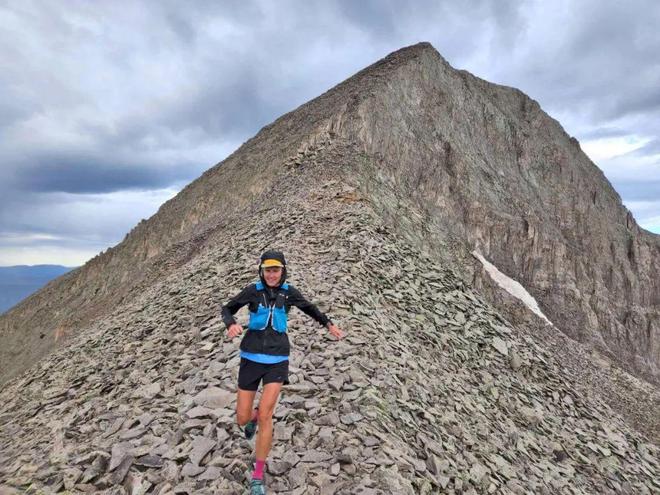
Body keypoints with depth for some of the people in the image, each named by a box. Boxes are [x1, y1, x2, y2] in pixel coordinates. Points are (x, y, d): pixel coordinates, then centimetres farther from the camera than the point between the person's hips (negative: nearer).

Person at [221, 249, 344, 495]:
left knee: (265, 415, -13)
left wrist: (329, 324, 6)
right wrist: (231, 325, -19)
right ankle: (253, 416, 46)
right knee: (242, 419, 5)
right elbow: (227, 309, 4)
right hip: (251, 358, 1)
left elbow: (309, 308, 18)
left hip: (277, 360, 0)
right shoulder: (253, 290, -5)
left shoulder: (288, 292, -1)